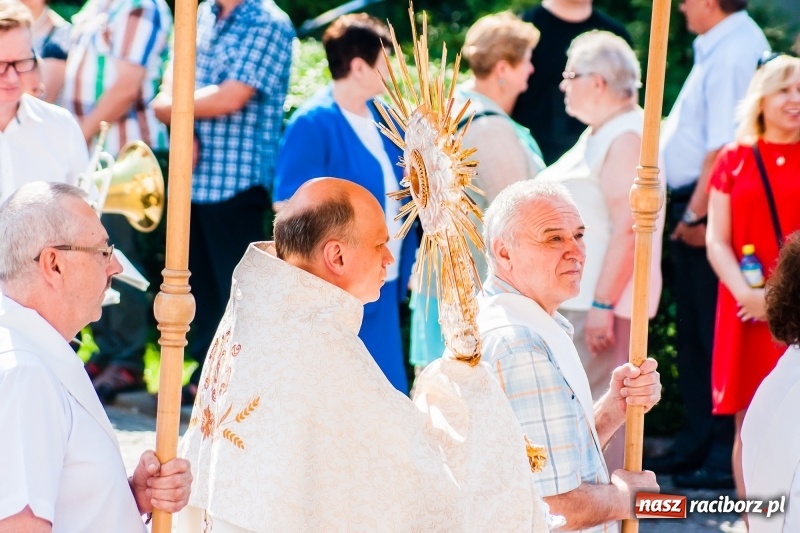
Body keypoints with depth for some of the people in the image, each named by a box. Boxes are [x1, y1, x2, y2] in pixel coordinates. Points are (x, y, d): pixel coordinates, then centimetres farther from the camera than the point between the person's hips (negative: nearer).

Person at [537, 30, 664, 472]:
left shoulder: (626, 137, -14)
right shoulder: (598, 134, 17)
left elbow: (627, 227, -22)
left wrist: (602, 304, -25)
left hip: (600, 302, -10)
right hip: (574, 298, 10)